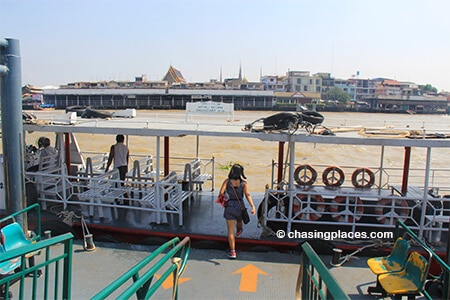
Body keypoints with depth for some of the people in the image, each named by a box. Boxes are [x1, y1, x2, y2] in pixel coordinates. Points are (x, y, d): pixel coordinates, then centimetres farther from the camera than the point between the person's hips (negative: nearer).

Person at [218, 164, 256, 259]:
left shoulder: (227, 181, -5)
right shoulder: (244, 183, -6)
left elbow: (221, 193, -14)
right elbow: (247, 195, -19)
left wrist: (224, 196, 8)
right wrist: (253, 206, -26)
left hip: (229, 207, -1)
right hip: (240, 206, 1)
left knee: (230, 230, 2)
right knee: (239, 221, 34)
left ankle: (232, 252, -3)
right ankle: (239, 231, 66)